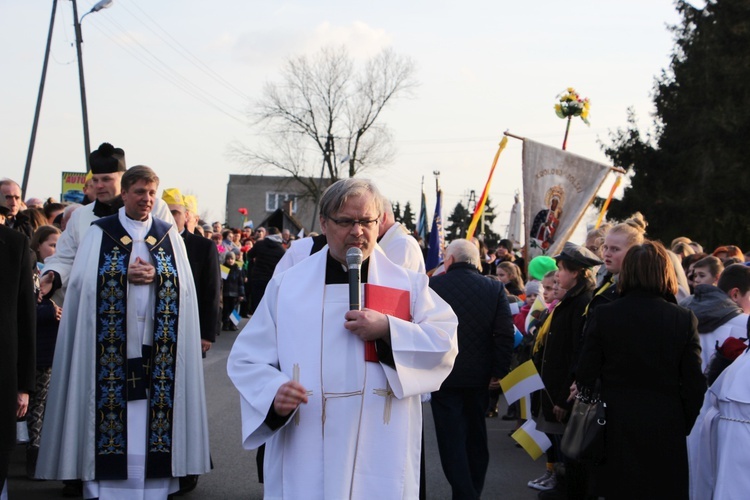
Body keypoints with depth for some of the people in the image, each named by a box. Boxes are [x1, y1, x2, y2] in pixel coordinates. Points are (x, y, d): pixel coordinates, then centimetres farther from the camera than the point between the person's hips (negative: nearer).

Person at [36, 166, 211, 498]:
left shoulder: (169, 236, 11)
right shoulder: (99, 233, 6)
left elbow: (184, 287, 5)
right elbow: (84, 282, -3)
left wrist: (155, 276, -11)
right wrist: (126, 275, -11)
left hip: (157, 345, 2)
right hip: (111, 345, -2)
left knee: (153, 411, 0)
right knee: (109, 406, -3)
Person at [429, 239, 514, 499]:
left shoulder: (433, 286, -11)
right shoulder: (494, 289, -4)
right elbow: (505, 334, -9)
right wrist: (498, 371, -2)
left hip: (444, 376, -3)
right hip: (480, 376, 4)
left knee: (452, 439, 2)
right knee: (476, 437, 19)